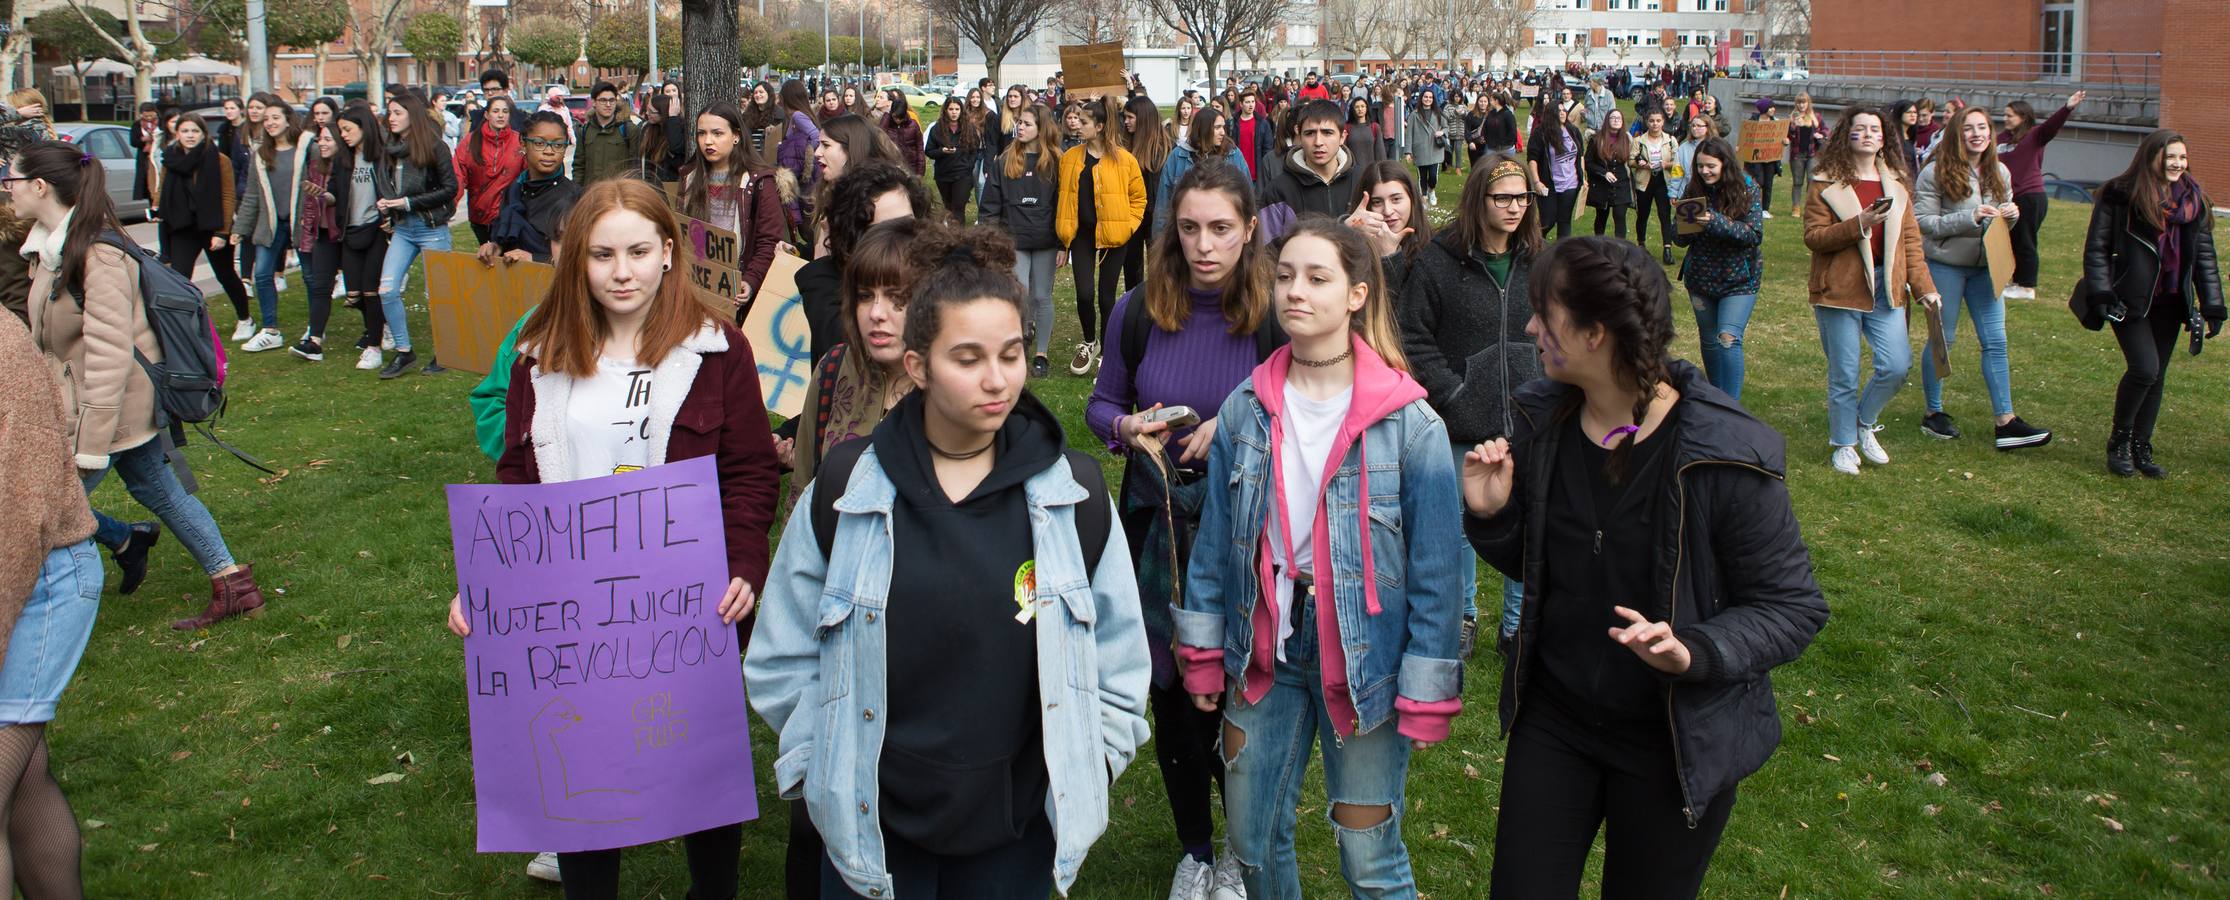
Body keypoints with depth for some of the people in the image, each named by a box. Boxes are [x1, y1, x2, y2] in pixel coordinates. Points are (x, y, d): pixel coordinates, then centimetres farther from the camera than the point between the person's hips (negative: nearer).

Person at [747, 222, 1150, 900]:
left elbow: (1118, 659, 5)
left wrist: (1083, 772, 1)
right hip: (871, 826, 0)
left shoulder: (1073, 493, -4)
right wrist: (819, 770, -1)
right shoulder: (845, 489, -6)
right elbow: (784, 657, 3)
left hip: (1018, 828, 1)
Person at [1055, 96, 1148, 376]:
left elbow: (1138, 197, 3)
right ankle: (1089, 343, 21)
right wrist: (1063, 242, 7)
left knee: (1106, 295, 4)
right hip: (1082, 234, 2)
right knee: (1084, 294, -5)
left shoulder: (1123, 159, -7)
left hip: (1112, 236, -2)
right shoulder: (1070, 158, 2)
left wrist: (1126, 226, -8)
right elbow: (1063, 200, 7)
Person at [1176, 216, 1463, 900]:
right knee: (1252, 844, 16)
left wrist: (1427, 693, -11)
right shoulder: (1245, 409, -2)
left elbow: (1436, 567, -11)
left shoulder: (1410, 424, -13)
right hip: (1263, 652, 4)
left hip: (1364, 659, -4)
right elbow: (1215, 538, 5)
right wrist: (1202, 650, 6)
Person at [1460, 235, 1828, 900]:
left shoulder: (1725, 454, -22)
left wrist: (1695, 652, -32)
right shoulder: (1543, 421, -6)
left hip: (1678, 744, -4)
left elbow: (1794, 607, -15)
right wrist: (1490, 516, -14)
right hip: (1552, 721, 4)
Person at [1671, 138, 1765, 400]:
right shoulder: (1693, 192, 0)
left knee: (1728, 338, -18)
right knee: (1708, 340, 14)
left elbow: (1755, 235, -17)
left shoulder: (1748, 190, -8)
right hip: (1701, 278, 4)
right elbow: (1678, 238, 2)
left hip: (1739, 279, -4)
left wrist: (1716, 222, -29)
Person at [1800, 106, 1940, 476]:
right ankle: (1844, 444, 18)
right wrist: (1858, 225, -21)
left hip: (1886, 289, 4)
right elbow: (1813, 237, -9)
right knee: (1844, 375, 1)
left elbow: (1910, 240, 12)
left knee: (1897, 366, -6)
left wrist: (1924, 287, 5)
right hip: (1840, 290, -4)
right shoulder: (1827, 183, -2)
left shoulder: (1896, 184, 13)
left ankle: (1865, 422, 20)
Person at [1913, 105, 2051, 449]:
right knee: (1943, 340, 4)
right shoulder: (1936, 173, -10)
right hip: (1945, 265, -5)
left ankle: (2006, 421, 3)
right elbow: (1922, 222, -14)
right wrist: (1969, 218, -22)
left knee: (1995, 341, 1)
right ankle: (1934, 413, 19)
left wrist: (2011, 215, -6)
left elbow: (2003, 219, 18)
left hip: (1985, 266, 5)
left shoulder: (1999, 173, 8)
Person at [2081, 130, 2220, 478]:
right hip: (2130, 301, -5)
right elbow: (2096, 248, -8)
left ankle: (2141, 449, 20)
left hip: (2169, 302, 5)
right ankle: (2118, 443, 4)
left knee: (2156, 376, 8)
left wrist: (2213, 306, 7)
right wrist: (2102, 296, -18)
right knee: (2144, 369, -15)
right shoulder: (2120, 195, -8)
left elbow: (2205, 256, 11)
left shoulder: (2195, 200, 7)